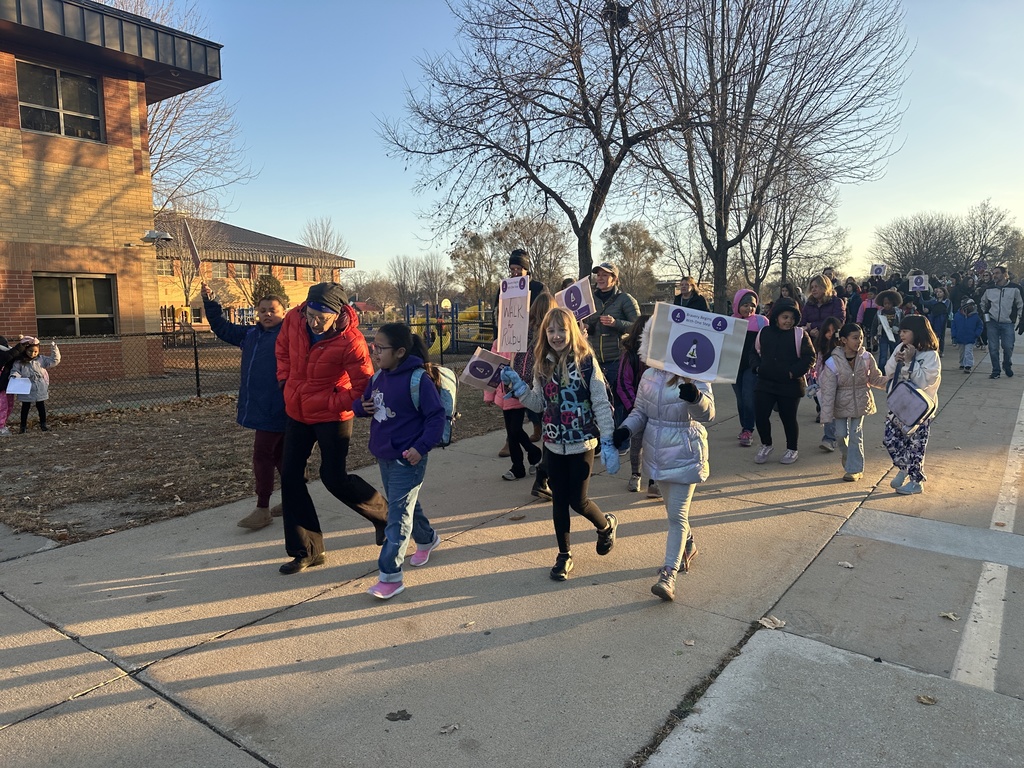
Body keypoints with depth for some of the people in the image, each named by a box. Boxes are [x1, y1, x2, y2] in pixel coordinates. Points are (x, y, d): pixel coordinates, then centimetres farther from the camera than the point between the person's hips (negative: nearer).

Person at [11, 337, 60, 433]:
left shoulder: (41, 359, 1)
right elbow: (15, 370, -2)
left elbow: (54, 361, 0)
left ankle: (43, 424, 21)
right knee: (25, 407, 10)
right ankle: (23, 426, 19)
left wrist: (54, 349, -5)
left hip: (40, 390, 1)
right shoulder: (19, 362, -3)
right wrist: (14, 376, -24)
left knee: (41, 406, 11)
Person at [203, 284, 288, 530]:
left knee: (262, 455, -3)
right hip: (258, 406, 9)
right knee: (279, 455, 16)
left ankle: (262, 509, 7)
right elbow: (222, 328, 25)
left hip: (276, 409, -9)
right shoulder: (250, 334, 15)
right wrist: (209, 301, 21)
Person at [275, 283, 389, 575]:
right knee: (290, 476, 6)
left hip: (332, 416, -6)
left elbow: (363, 387, -19)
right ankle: (307, 551, 18)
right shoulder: (293, 320, -8)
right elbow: (283, 348, 13)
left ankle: (384, 514, 26)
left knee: (334, 478, -3)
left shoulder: (350, 341, -25)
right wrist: (286, 380, 6)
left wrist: (332, 404, -17)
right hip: (296, 412, 6)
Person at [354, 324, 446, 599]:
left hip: (407, 460, -8)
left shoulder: (418, 379, -18)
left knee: (398, 515, -5)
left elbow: (436, 415, -16)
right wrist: (362, 406, -7)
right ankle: (427, 539, 48)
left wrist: (421, 447, -24)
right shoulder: (378, 377, 5)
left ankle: (390, 575, 2)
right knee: (406, 505, 23)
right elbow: (361, 403, 17)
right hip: (383, 457, 8)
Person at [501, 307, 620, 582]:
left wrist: (608, 442, -14)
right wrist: (516, 385, -4)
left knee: (577, 501, 2)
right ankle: (564, 554, 28)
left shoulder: (586, 362, -13)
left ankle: (606, 525, 35)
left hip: (582, 444, -4)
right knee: (559, 500, 11)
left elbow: (602, 404, -12)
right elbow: (539, 403, 8)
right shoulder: (543, 365, 2)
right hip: (553, 445, 4)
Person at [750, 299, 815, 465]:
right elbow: (755, 352, 16)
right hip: (765, 383, 3)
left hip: (790, 386, -3)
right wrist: (757, 367, 0)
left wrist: (794, 372, -14)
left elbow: (809, 357, -5)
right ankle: (766, 445, 24)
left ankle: (792, 450, 29)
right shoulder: (764, 332, 5)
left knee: (788, 418, 8)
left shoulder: (799, 335, -5)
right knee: (760, 415, 0)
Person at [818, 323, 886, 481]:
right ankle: (848, 462, 29)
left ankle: (854, 469, 12)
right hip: (841, 405, -1)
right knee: (841, 434, 2)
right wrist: (827, 416, -17)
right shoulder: (833, 362, -19)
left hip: (860, 403, 1)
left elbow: (876, 379, 3)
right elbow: (828, 391, -16)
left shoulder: (866, 358, -11)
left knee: (856, 435, 2)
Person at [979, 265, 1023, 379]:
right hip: (993, 323, 2)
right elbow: (983, 303, 21)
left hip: (1007, 323, -2)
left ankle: (1007, 365, 22)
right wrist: (985, 314, 11)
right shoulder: (989, 289, 4)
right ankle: (995, 371, 11)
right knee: (993, 348, 0)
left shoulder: (1014, 289, -1)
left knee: (1008, 347, -6)